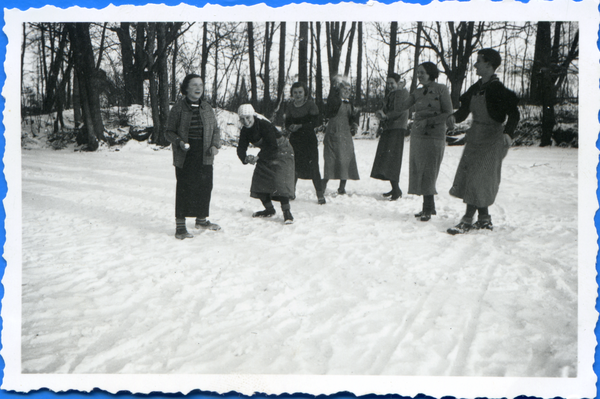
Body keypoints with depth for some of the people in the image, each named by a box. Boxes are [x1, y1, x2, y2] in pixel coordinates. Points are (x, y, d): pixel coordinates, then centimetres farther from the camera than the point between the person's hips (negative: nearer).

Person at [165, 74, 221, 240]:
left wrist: (215, 145, -1)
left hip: (204, 156, 5)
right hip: (185, 156, -5)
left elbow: (215, 129, 16)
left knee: (205, 187, 10)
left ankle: (201, 219, 30)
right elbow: (169, 131, 1)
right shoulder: (178, 108, -4)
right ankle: (180, 226, 5)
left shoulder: (207, 108, 9)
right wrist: (179, 142, -18)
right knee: (184, 189, -4)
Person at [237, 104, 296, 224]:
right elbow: (241, 148, -10)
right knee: (259, 182, 2)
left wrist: (258, 157, -33)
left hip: (282, 152, -8)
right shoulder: (245, 131, -5)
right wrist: (245, 158, -32)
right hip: (266, 155, 8)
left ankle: (287, 212, -14)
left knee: (280, 181, -21)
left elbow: (273, 146, -30)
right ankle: (269, 209, 19)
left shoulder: (264, 125, -27)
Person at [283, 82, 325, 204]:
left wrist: (300, 126, -22)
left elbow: (315, 122, -11)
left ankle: (320, 194, 0)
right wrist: (290, 127, -17)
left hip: (309, 140, -3)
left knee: (313, 167, -8)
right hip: (295, 139, 3)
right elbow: (287, 123, 6)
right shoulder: (290, 106, 6)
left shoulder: (310, 104, -5)